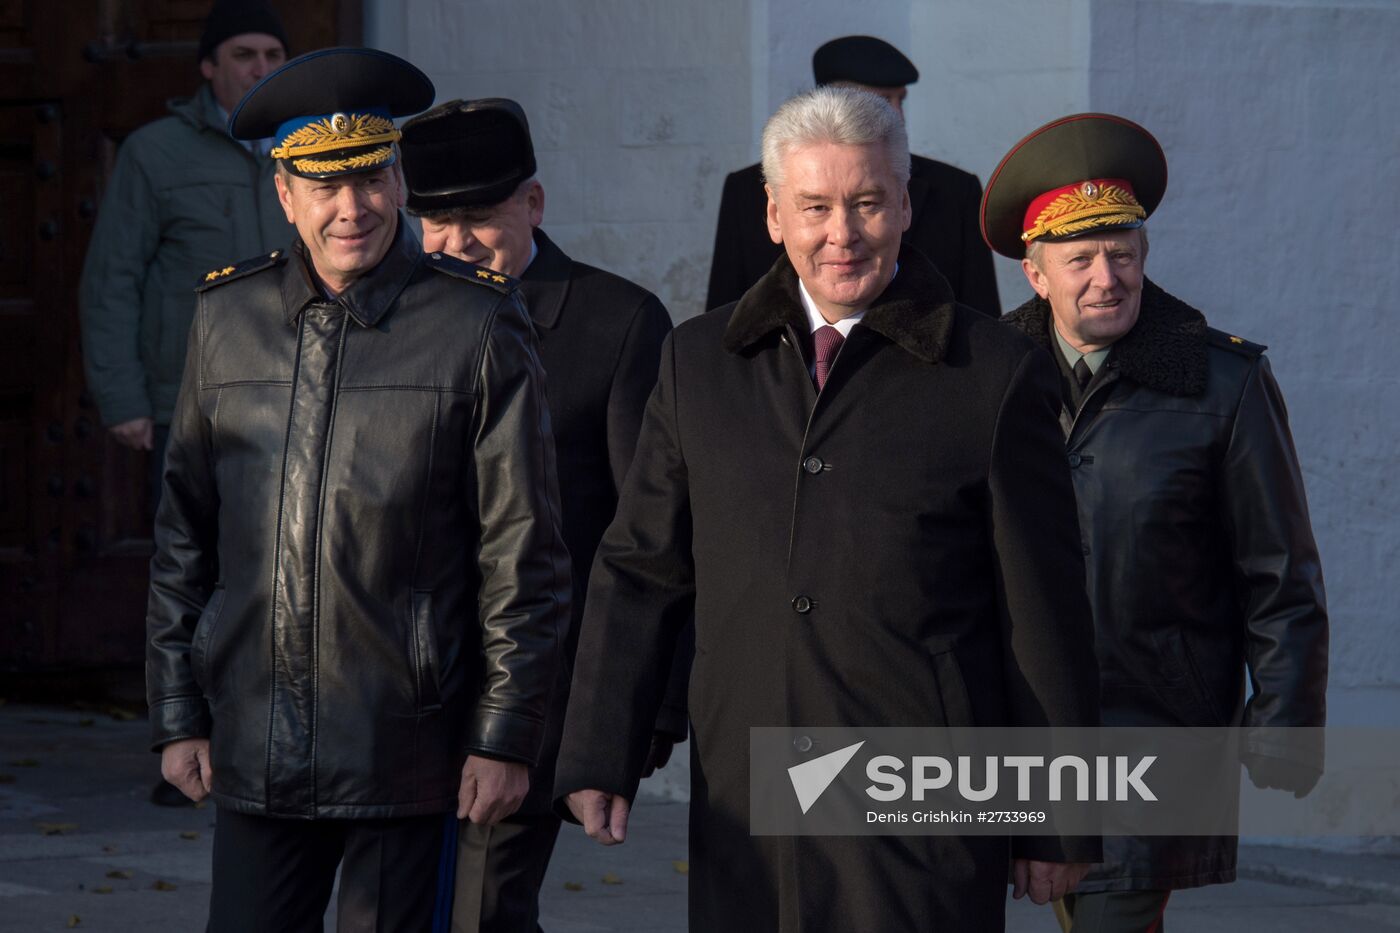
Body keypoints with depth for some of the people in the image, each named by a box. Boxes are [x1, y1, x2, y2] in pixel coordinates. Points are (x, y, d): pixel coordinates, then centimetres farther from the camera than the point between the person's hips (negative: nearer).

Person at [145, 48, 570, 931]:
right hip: (255, 750, 3)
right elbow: (184, 534, 13)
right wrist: (178, 715, 9)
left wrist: (507, 736, -5)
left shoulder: (479, 327, -4)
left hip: (406, 754, -3)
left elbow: (524, 554, -2)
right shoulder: (228, 317, 7)